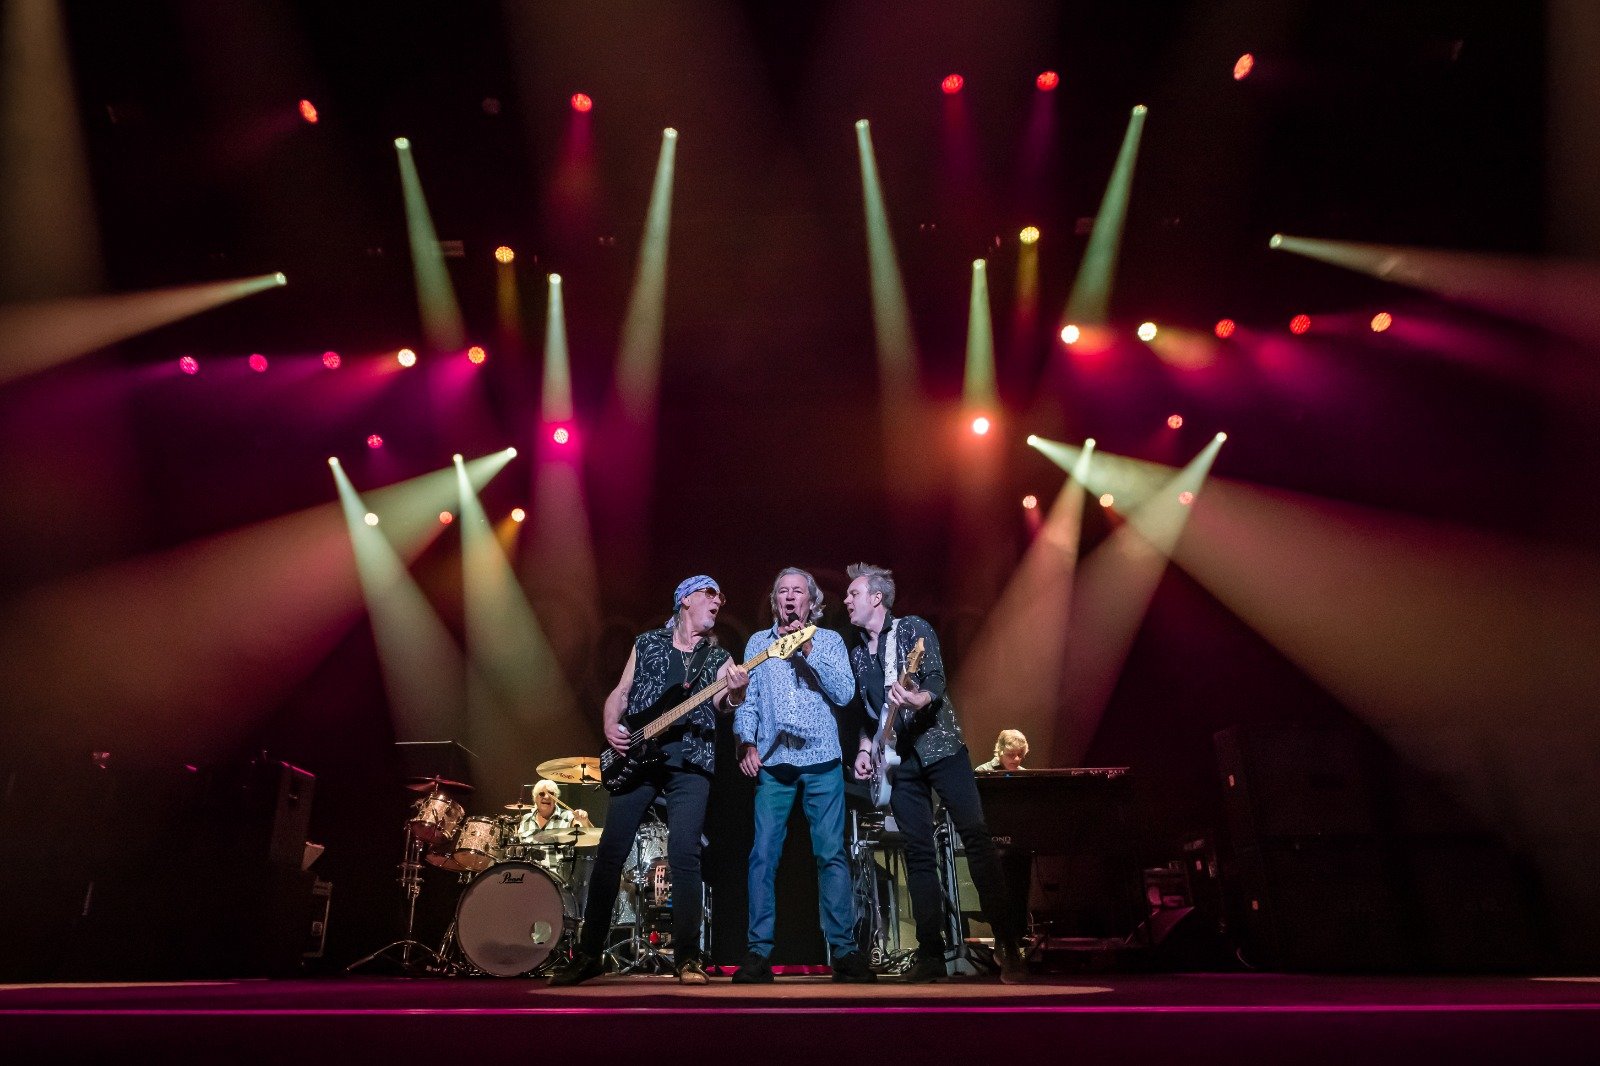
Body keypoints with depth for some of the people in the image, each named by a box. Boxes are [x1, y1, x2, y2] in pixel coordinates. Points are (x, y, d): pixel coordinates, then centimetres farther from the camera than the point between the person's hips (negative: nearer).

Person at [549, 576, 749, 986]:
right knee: (609, 854, 1)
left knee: (684, 856, -8)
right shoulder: (647, 643, 12)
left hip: (690, 764, -1)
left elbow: (721, 702, -8)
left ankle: (687, 957, 2)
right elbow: (620, 693, 13)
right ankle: (589, 952, 13)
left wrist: (735, 691, -31)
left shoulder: (718, 657, 10)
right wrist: (611, 725, -7)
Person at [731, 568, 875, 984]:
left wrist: (807, 649, -8)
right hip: (772, 762, 1)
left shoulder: (829, 640, 10)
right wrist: (747, 742, -6)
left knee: (831, 853, -3)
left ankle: (844, 950, 4)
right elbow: (747, 700, 9)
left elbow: (844, 693, -3)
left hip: (822, 760, -1)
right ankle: (759, 952, 6)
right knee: (763, 855, -3)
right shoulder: (758, 643, 14)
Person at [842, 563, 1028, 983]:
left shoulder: (914, 629, -2)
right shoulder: (856, 653, 14)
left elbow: (937, 681, -13)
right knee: (918, 853, 3)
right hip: (899, 759, 5)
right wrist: (865, 747, 4)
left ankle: (1008, 945, -8)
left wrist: (919, 699, -34)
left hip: (940, 745, -5)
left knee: (975, 835, -12)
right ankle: (931, 954, 7)